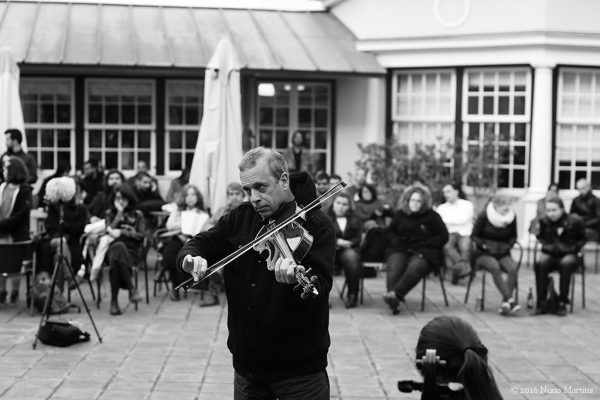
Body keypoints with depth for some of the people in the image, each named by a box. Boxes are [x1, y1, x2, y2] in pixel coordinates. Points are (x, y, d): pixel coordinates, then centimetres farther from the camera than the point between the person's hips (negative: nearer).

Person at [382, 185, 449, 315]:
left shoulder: (432, 216, 10)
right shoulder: (400, 214, 19)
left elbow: (443, 237, 7)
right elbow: (390, 232, 27)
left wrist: (422, 245, -4)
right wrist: (398, 242, 5)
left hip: (424, 252, -2)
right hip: (400, 249, 2)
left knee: (415, 268, -37)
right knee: (394, 268, -32)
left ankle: (395, 294, -53)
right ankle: (393, 303, -49)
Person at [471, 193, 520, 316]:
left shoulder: (512, 217, 0)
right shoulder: (484, 216, -8)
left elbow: (513, 237, 13)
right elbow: (474, 235, -1)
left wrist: (508, 245, -6)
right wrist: (485, 245, -15)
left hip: (503, 254, 3)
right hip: (483, 254, -3)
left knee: (513, 268, -30)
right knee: (495, 267, -36)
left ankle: (505, 303, -28)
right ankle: (510, 300, -38)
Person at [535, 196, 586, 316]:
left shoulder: (574, 221, -2)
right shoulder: (544, 222, 2)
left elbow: (582, 239, 15)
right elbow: (540, 237, 22)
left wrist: (574, 248, -1)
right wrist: (546, 245, 4)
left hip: (568, 255, -1)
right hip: (550, 255, 2)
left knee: (566, 263, -38)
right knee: (540, 263, -34)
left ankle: (562, 303, -29)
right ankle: (541, 302, -30)